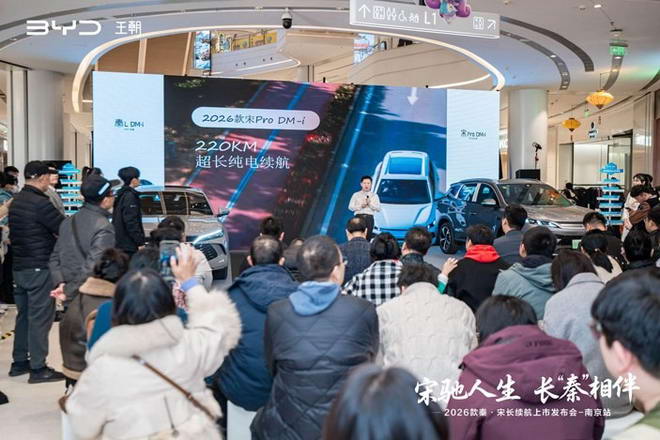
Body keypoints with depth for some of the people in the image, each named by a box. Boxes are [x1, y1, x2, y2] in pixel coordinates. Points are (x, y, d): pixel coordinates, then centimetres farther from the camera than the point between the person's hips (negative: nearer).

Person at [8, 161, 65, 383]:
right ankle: (38, 368, 2)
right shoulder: (41, 203, -19)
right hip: (39, 268, -9)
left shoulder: (16, 201, 10)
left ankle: (19, 362, 24)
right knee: (40, 317, -3)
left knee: (24, 314, 16)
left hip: (19, 266, 9)